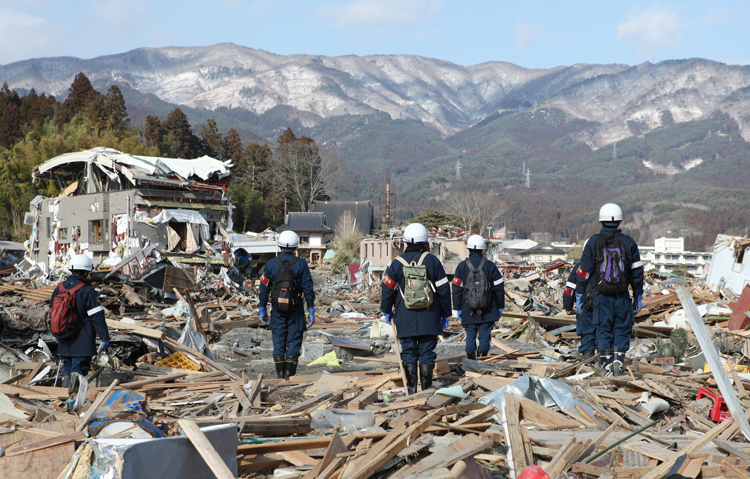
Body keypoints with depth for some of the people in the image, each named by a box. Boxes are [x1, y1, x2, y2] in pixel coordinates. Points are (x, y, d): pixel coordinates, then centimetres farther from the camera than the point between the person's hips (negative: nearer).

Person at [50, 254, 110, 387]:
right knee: (78, 371, -2)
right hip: (82, 343, -6)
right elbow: (97, 317, -16)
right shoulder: (87, 291, -15)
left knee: (67, 369, 17)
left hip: (64, 343, 6)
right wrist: (104, 337, -8)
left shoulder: (59, 289, 7)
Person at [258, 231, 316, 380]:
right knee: (294, 339, 5)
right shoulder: (301, 264, -4)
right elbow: (308, 289, -5)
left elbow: (264, 288, 2)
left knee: (278, 340, 8)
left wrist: (262, 309, 11)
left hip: (277, 309, 1)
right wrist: (311, 310, 0)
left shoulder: (271, 265, -1)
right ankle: (290, 373, 2)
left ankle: (280, 373, 9)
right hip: (295, 309, -1)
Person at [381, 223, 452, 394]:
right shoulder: (432, 261, 0)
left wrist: (387, 311, 20)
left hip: (405, 317, 0)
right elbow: (443, 289, 2)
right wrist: (445, 314, 11)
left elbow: (388, 289, 6)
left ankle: (411, 388, 5)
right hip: (429, 317, 0)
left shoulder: (397, 263, 1)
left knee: (408, 352, 6)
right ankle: (427, 388, 5)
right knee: (427, 352, 4)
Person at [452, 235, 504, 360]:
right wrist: (500, 307, 11)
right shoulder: (490, 266, 0)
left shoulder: (462, 266, 0)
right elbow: (499, 288, 3)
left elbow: (457, 289, 1)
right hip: (487, 310, 0)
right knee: (484, 335, 3)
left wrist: (458, 308, 8)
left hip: (468, 310, 0)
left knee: (470, 335, 6)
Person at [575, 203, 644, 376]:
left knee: (603, 329, 7)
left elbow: (584, 271, -2)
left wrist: (579, 295, 5)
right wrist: (638, 296, 13)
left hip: (602, 296, 0)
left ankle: (607, 366, 6)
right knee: (622, 329, 11)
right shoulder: (628, 242, 2)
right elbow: (637, 272, 5)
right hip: (623, 296, 1)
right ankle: (618, 358, -4)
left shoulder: (593, 242, -2)